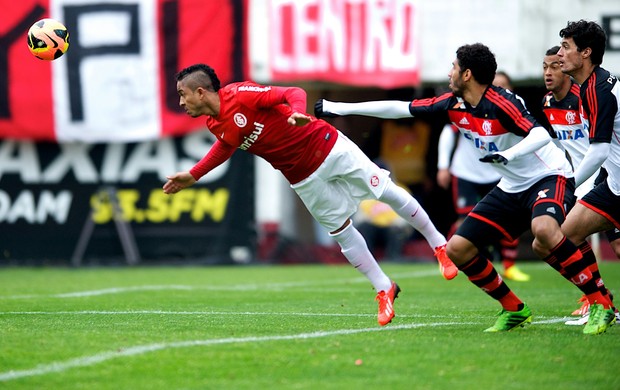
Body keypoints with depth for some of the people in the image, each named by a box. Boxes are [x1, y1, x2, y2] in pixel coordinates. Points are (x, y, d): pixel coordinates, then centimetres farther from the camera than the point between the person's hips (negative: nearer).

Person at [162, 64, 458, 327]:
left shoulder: (241, 95, -23)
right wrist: (192, 175, 18)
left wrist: (298, 113, -47)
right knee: (341, 231, 7)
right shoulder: (215, 126, -3)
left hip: (329, 147, -6)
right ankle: (384, 290, 18)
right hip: (303, 178, 6)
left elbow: (293, 93, -26)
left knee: (386, 192, 2)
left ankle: (438, 243, 20)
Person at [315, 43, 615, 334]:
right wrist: (340, 108, 9)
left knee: (544, 230, -39)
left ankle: (600, 303, -28)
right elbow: (400, 108, 7)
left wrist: (510, 154, -50)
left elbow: (540, 134, -33)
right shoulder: (453, 105, 1)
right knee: (458, 249, 0)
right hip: (511, 187, 8)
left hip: (548, 177, -8)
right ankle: (514, 310, 13)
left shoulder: (500, 103, -22)